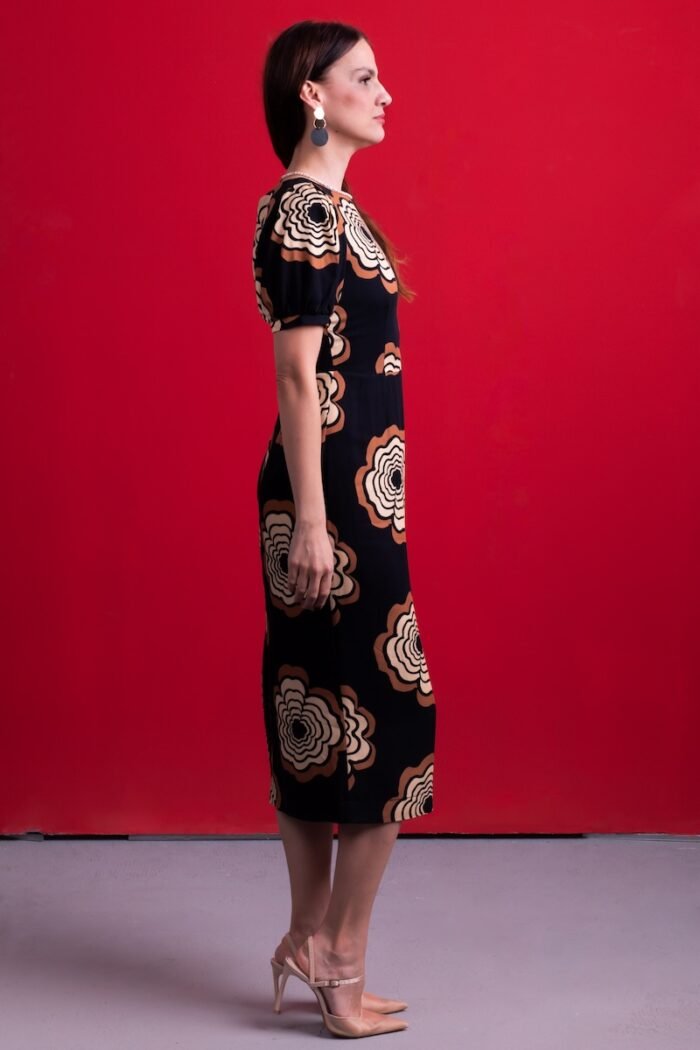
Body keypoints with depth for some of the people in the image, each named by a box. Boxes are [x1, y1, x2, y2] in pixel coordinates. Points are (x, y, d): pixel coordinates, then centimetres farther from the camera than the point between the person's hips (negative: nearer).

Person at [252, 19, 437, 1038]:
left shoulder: (330, 207, 16)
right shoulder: (303, 210, -13)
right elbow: (298, 379, -18)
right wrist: (311, 521, -20)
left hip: (354, 487, 10)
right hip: (336, 493, -10)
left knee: (320, 719, 13)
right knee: (386, 718, -3)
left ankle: (311, 942, 24)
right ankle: (341, 970, 8)